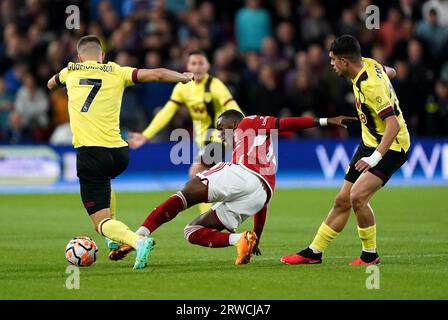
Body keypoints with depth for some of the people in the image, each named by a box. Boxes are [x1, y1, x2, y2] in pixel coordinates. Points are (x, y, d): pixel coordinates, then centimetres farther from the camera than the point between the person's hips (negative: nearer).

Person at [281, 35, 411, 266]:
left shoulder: (371, 85, -28)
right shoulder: (369, 64, -2)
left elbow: (393, 125, -32)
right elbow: (390, 72, 20)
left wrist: (375, 157, -38)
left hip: (391, 146, -9)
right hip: (369, 142, 9)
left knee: (357, 196, -25)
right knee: (342, 201, 10)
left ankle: (370, 254, -8)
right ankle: (314, 252, 18)